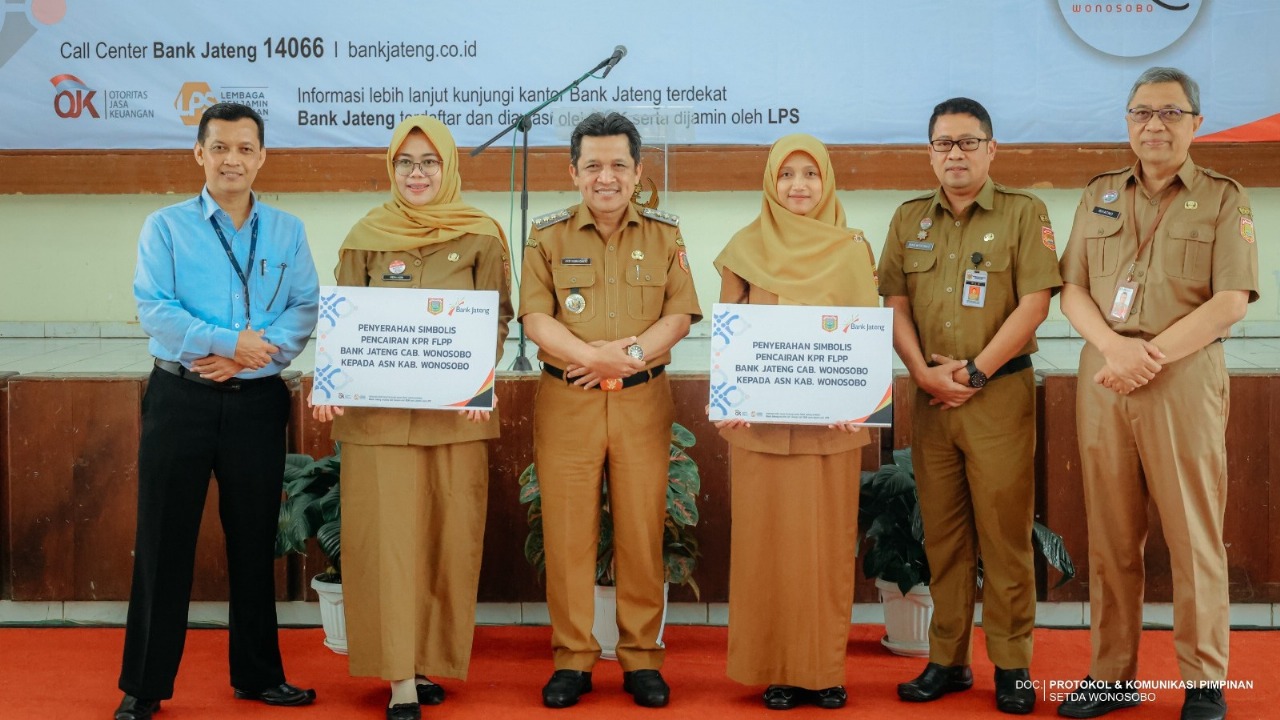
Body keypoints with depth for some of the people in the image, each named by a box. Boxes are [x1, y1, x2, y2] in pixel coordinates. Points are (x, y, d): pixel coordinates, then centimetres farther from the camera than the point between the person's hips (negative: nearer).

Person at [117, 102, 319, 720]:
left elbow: (304, 309, -1)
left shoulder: (287, 232, 8)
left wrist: (253, 355, -17)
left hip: (258, 401, 2)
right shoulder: (166, 226, 1)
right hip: (181, 398, -2)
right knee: (163, 542, 1)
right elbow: (154, 308, -10)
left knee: (255, 542, 11)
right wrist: (229, 341, -19)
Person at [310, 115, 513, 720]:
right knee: (387, 537, -3)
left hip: (456, 409, 0)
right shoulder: (366, 237, 6)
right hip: (378, 410, 0)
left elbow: (498, 315, 3)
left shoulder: (481, 236, 4)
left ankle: (431, 663, 17)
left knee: (450, 535, 3)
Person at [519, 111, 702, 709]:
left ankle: (640, 655, 14)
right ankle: (572, 657, 11)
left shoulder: (665, 235, 8)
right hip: (565, 403, 0)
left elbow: (680, 315, 1)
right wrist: (594, 355, -18)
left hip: (643, 402, 1)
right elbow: (536, 318, -3)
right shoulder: (548, 236, 6)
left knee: (642, 531, 3)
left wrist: (630, 352, -16)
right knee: (568, 532, 1)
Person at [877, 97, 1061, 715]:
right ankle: (947, 660, 15)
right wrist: (922, 370, -6)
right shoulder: (909, 219, 13)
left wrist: (974, 373, -11)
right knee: (942, 533, 8)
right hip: (930, 396, 4)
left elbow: (1034, 304, -7)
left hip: (1000, 392, -4)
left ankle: (1012, 666, 5)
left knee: (1004, 534, -3)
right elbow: (896, 304, 9)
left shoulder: (1024, 214, 1)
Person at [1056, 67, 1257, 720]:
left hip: (1185, 379, -3)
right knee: (1111, 537, 6)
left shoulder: (1223, 199, 4)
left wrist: (1152, 355, -14)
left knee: (1194, 536, -1)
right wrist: (1116, 346, -11)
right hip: (1102, 378, 3)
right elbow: (1072, 290, 8)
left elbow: (1231, 300, -6)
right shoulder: (1099, 196, 14)